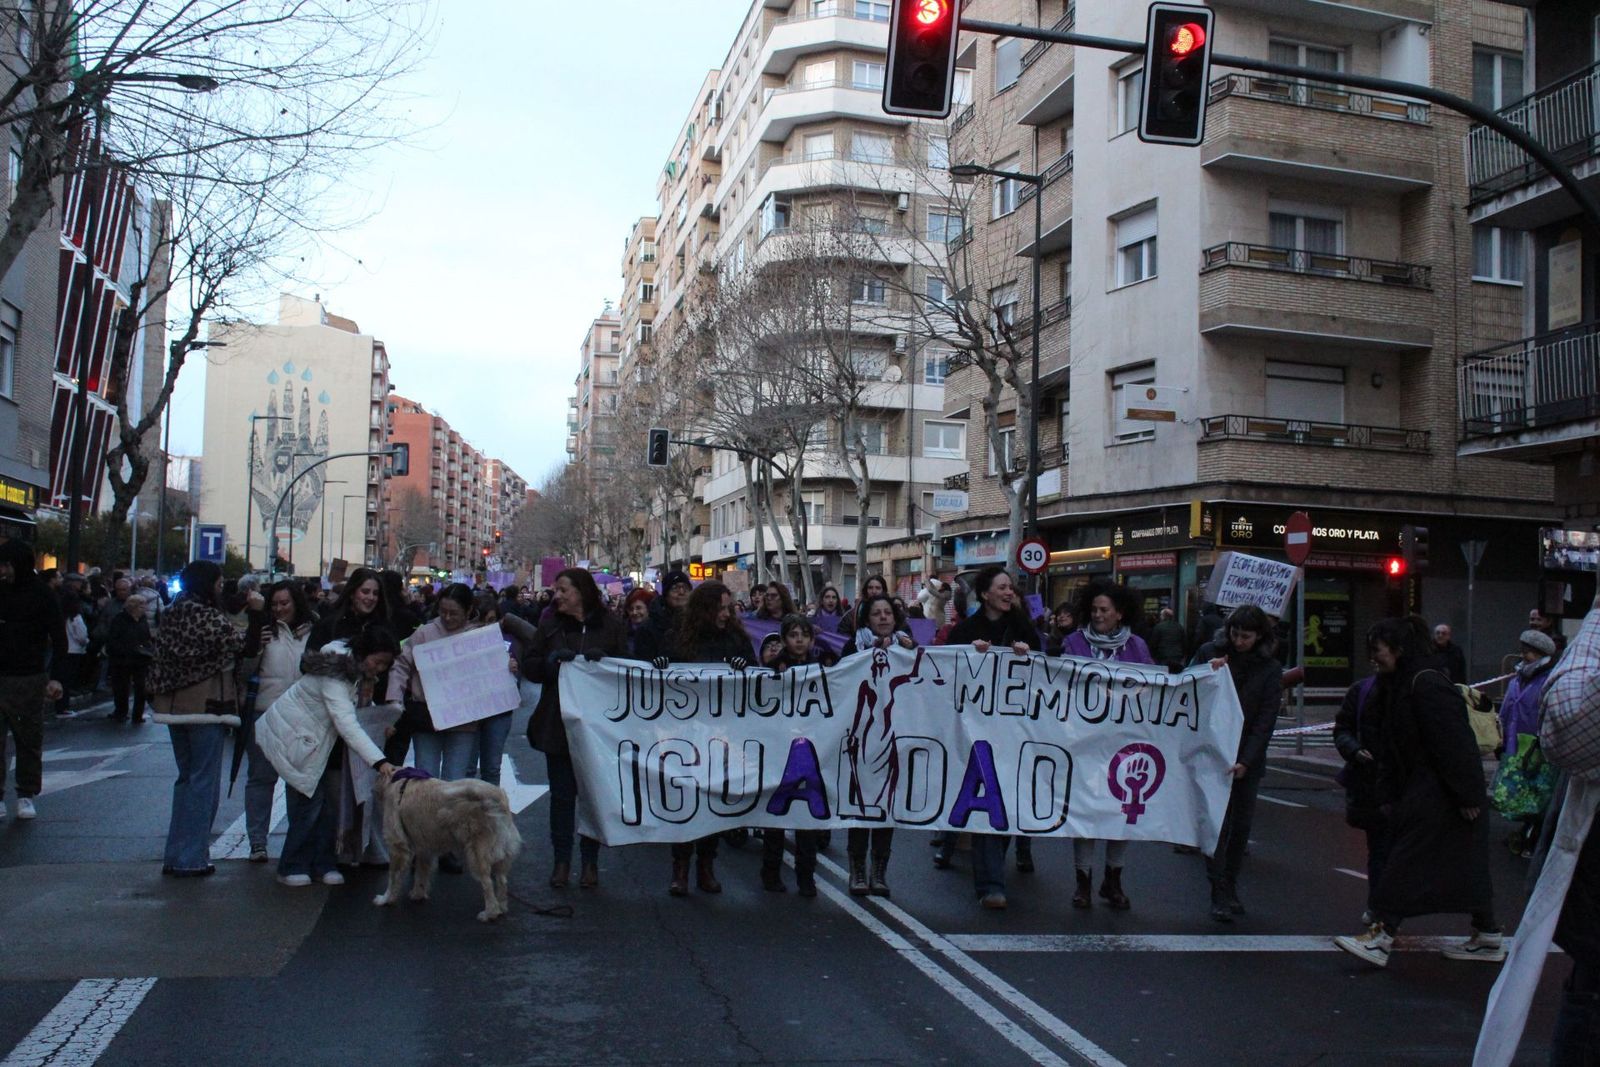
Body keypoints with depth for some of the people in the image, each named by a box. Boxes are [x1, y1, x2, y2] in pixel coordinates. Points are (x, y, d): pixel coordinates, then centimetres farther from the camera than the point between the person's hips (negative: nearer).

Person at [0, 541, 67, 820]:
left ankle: (26, 794, 15)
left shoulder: (43, 596, -3)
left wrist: (57, 678, -15)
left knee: (30, 740, 5)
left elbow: (59, 640, -4)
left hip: (30, 679, -2)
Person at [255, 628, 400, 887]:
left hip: (322, 737, 8)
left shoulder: (354, 667, -6)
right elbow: (347, 724, -45)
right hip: (295, 735, -8)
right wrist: (379, 762, -53)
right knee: (309, 802, -10)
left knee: (330, 802, 1)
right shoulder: (335, 676, -33)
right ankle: (292, 868, 5)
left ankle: (323, 865, 9)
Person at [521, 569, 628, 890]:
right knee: (561, 794, 6)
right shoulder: (550, 626, 6)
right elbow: (529, 667, 4)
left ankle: (590, 860, 19)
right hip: (558, 725, 2)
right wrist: (552, 660, -16)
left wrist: (603, 659, -19)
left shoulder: (611, 626, 0)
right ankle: (561, 860, 16)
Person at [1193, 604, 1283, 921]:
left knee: (1241, 825, 7)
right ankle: (1219, 894, -6)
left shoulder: (1270, 669, 1)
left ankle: (1230, 887, 20)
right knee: (1218, 822, -8)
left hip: (1248, 759, 1)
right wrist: (1209, 672, -14)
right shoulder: (1210, 652, 1)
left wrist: (1246, 761, -14)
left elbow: (1266, 720, -4)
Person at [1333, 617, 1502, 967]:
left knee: (1407, 863, -9)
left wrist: (1468, 796, -22)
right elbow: (1392, 748, 15)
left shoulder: (1426, 685, -20)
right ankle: (1487, 938, 24)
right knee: (1465, 866, 15)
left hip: (1439, 795, -10)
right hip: (1419, 791, 10)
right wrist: (1388, 794, 12)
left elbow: (1452, 743, -23)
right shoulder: (1396, 686, 12)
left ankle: (1381, 938, -7)